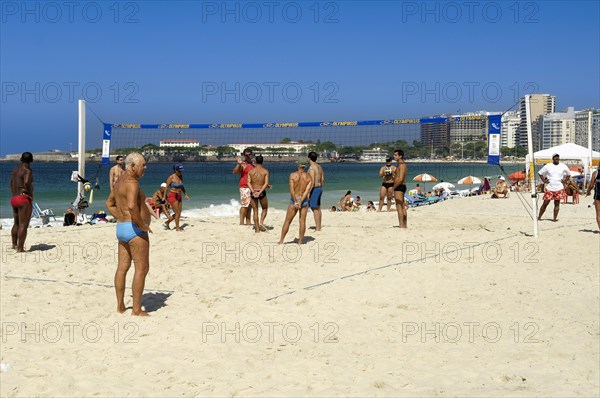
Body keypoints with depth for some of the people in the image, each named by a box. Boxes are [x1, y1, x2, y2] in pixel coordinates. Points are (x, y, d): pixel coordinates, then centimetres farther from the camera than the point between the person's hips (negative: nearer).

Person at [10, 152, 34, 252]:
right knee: (23, 225, -6)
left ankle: (14, 245, 30)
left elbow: (11, 184, 16)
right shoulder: (27, 170, -11)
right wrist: (30, 195, -13)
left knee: (16, 223, 22)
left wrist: (13, 195, 17)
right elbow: (27, 182, -26)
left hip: (13, 199, 9)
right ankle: (20, 248, -7)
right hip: (24, 199, -9)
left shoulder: (15, 169, 14)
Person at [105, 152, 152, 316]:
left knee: (122, 267, 13)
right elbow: (132, 206, -34)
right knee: (142, 269, -5)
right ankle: (137, 310, -4)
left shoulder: (120, 181, 15)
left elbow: (109, 203, 27)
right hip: (135, 229, -10)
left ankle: (120, 306, 19)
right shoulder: (132, 182, -18)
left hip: (121, 228, 10)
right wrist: (142, 224, -22)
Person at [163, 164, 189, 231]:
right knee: (178, 212, -7)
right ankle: (177, 228, 5)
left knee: (179, 213, 8)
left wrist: (186, 194, 16)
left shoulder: (181, 177, 8)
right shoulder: (171, 177, -11)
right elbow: (167, 187, -9)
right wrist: (164, 197, -12)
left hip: (179, 196, 7)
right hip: (172, 196, -7)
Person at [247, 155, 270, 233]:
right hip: (262, 193, -2)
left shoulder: (250, 171, 2)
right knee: (265, 209, 20)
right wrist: (260, 192, -17)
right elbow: (266, 183, -14)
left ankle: (257, 229, 9)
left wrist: (253, 192, -18)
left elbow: (249, 183, -9)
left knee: (255, 211, 9)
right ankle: (261, 222, -2)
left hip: (253, 193, 2)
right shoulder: (265, 171, -3)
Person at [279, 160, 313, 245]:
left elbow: (291, 190, -13)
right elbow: (307, 191, -11)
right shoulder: (309, 177, -1)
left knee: (287, 221, 8)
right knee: (302, 221, 8)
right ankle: (300, 241, 10)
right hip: (304, 201, 1)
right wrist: (300, 202, -15)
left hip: (294, 200, -1)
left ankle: (281, 241, 11)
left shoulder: (293, 175, -6)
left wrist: (295, 202, -13)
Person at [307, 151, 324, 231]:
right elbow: (322, 179, 16)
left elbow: (312, 181, -22)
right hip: (319, 188, 9)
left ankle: (317, 228, -5)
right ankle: (319, 227, 22)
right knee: (318, 208, 15)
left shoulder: (311, 167, -17)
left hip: (314, 189, -9)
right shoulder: (319, 166, 11)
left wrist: (308, 192, -20)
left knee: (315, 209, -6)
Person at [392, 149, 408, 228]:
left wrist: (393, 187, -17)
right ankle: (405, 225, 20)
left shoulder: (401, 165, -15)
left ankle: (401, 225, -12)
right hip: (402, 186, 11)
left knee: (399, 207, -11)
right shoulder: (401, 165, 18)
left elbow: (400, 179, -23)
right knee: (402, 207, 15)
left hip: (399, 187, -11)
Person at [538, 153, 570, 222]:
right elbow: (540, 173, 10)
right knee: (545, 203, -1)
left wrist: (564, 180, 5)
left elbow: (568, 174, 18)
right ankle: (539, 217, 8)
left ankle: (554, 218, 8)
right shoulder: (548, 166, 0)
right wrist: (544, 180, -1)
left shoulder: (563, 166, 4)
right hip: (549, 188, -1)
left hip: (559, 188, 1)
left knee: (557, 204, 2)